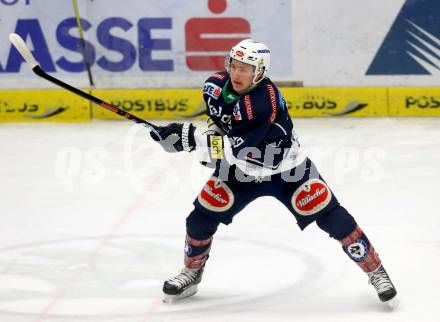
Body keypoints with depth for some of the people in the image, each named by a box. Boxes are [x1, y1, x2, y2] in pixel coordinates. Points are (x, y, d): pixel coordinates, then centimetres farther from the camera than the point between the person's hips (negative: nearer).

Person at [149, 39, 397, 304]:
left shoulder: (264, 101, -35)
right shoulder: (217, 85, -13)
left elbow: (235, 149, -39)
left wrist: (190, 138, -43)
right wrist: (212, 138, -3)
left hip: (287, 170, -6)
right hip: (240, 171, 6)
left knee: (331, 217, -12)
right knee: (204, 213, -4)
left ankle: (375, 271, 2)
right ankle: (192, 272, 20)